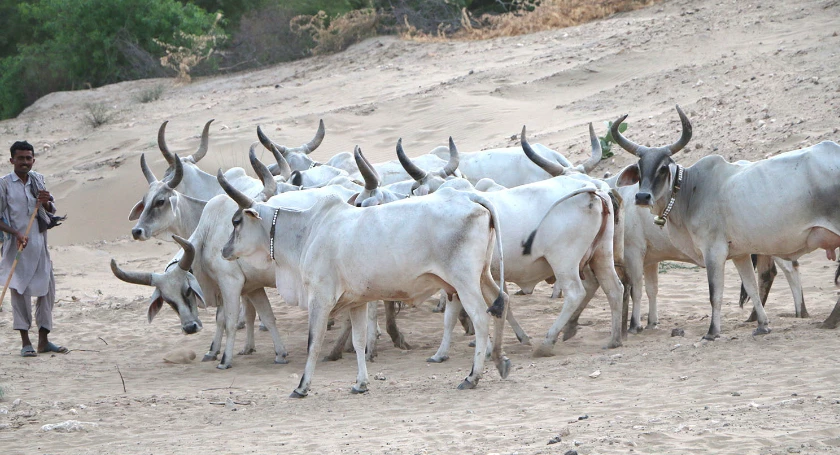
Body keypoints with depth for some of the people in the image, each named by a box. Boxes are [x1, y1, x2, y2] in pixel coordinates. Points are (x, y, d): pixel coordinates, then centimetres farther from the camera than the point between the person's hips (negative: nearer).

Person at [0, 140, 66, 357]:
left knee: (47, 289, 6)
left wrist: (46, 202, -4)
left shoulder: (38, 180, 10)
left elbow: (51, 210, 19)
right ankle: (25, 342, 0)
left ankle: (43, 340, 15)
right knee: (19, 290, -4)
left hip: (39, 243, 5)